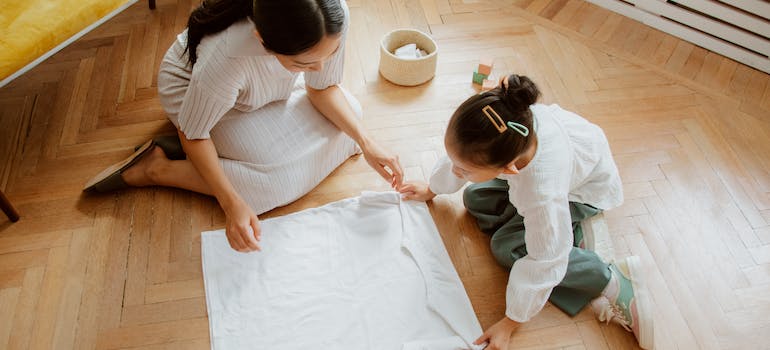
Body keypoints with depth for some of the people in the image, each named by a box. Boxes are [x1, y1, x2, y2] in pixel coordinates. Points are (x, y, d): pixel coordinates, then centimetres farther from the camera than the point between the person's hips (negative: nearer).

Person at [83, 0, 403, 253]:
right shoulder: (226, 57, -44)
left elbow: (324, 88, -13)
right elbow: (192, 134, -25)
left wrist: (365, 142, -26)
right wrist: (232, 204, -36)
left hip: (263, 86, 6)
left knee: (349, 115, -4)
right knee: (285, 178, -21)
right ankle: (157, 168, -5)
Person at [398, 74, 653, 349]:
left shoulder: (544, 195, -47)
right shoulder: (495, 126, -34)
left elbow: (543, 264, -32)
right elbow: (459, 154, -9)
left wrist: (509, 324, -19)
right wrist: (432, 189, 10)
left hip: (585, 190, -7)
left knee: (507, 248, -17)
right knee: (474, 199, -2)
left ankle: (612, 281, -8)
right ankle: (574, 235, 1)